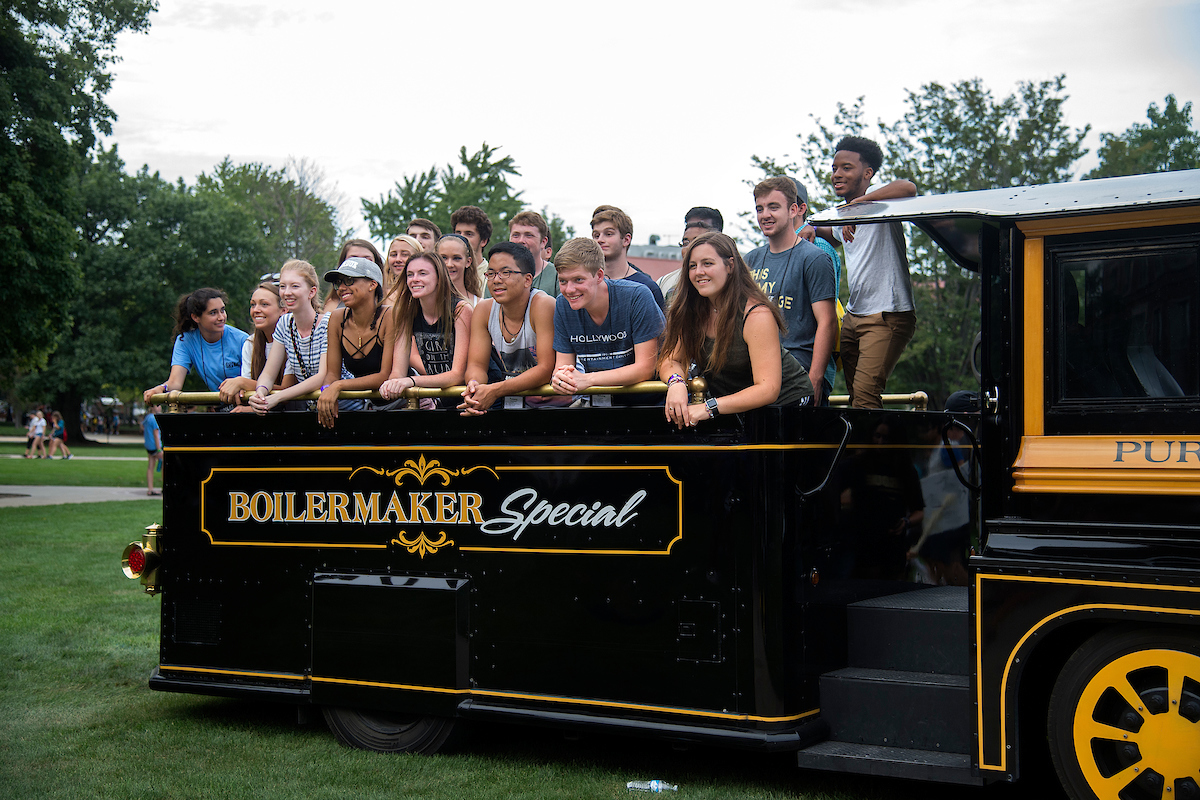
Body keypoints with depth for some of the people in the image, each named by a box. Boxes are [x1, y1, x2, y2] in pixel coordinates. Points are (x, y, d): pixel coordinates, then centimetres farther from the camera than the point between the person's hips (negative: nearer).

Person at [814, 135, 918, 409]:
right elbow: (835, 237, 40)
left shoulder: (878, 199, -10)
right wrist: (813, 229, 17)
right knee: (856, 396, 9)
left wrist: (858, 204, -35)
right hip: (853, 316, 9)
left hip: (888, 317, -9)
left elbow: (908, 188, -33)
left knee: (865, 395, -19)